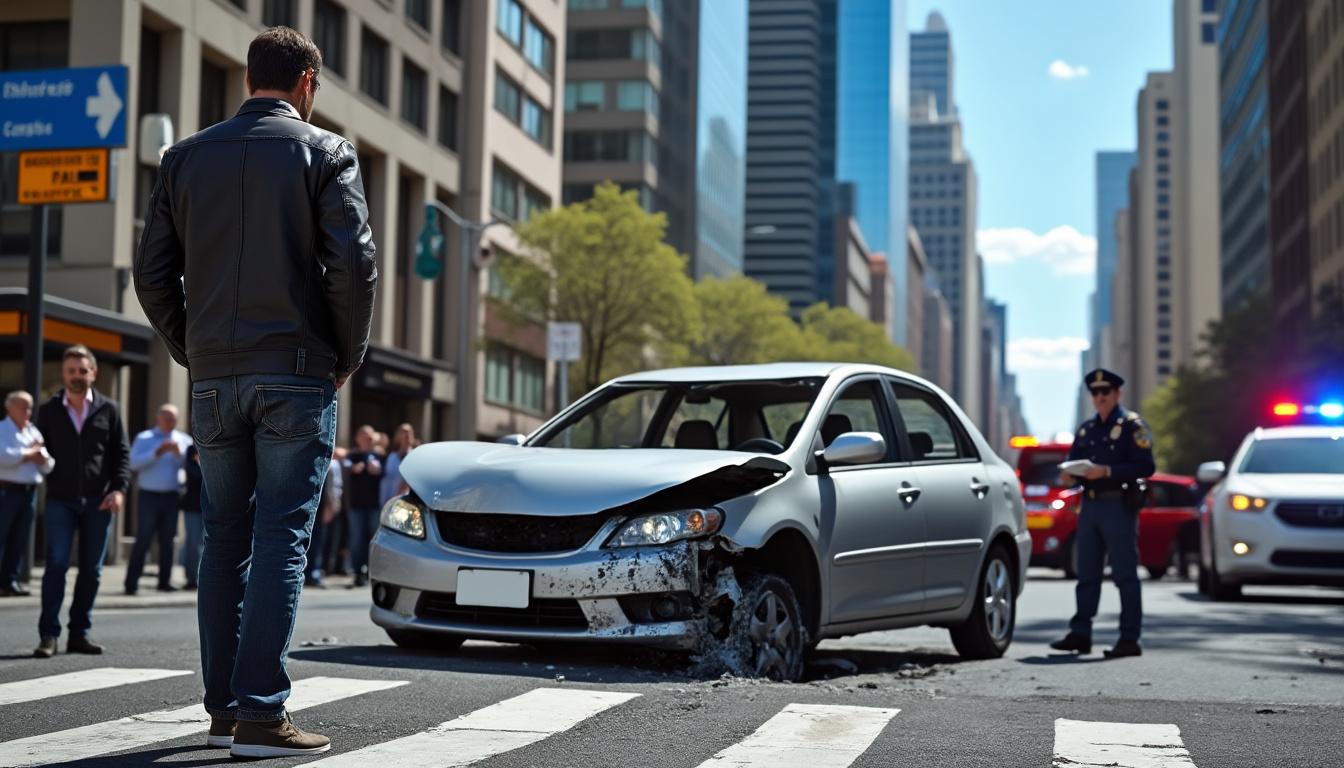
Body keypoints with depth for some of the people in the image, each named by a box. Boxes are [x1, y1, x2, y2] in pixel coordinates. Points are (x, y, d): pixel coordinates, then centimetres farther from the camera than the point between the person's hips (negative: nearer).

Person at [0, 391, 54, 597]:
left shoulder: (35, 432, 17)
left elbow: (49, 466, 15)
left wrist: (42, 457, -7)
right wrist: (29, 454, -8)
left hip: (29, 492, 6)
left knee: (19, 540, 7)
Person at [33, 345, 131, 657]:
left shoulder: (108, 410, 6)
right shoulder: (49, 411, 7)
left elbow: (122, 453, 6)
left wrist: (119, 488, -5)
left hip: (98, 502, 1)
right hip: (60, 500, -1)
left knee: (91, 569, 4)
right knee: (56, 564, -10)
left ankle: (79, 634, 13)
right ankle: (48, 635, -8)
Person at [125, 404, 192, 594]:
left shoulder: (184, 440, 12)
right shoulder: (144, 438, 4)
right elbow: (133, 463, -12)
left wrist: (179, 454, -15)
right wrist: (157, 453, -20)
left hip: (172, 496, 3)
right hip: (149, 495, -3)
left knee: (167, 540, 5)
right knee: (143, 540, -7)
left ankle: (165, 581, 11)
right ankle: (131, 583, -7)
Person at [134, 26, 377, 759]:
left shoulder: (186, 157, 11)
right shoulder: (325, 152, -1)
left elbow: (153, 273, 7)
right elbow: (353, 264, -10)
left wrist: (191, 352, 15)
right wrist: (346, 357, 2)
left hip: (213, 376, 4)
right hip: (296, 373, -4)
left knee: (224, 538, 11)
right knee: (280, 539, -3)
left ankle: (223, 708, 14)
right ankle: (261, 713, -6)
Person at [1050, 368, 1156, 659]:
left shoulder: (1132, 425, -3)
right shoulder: (1086, 428, 18)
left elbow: (1145, 466, -13)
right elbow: (1073, 461, 20)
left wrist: (1107, 471, -22)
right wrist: (1070, 475, -4)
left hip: (1119, 507, -7)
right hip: (1090, 506, 7)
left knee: (1125, 575, -3)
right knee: (1086, 574, 8)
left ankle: (1130, 639, 0)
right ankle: (1080, 634, 13)